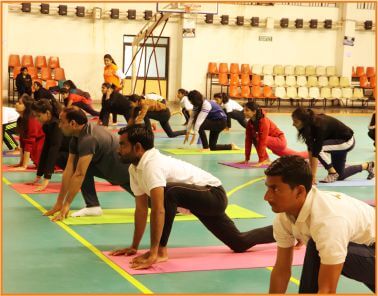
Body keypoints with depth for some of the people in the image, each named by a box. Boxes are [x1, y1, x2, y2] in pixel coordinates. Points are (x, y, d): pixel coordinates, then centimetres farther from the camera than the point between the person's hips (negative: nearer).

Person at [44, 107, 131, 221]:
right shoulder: (76, 138, -6)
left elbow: (79, 175, -35)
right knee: (79, 165, -6)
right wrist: (59, 203, -7)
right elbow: (69, 170, -5)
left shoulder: (88, 139, -34)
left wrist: (66, 206, -32)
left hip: (128, 170, -8)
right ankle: (92, 206, -4)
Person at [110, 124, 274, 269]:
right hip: (202, 197, 10)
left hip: (214, 194, -10)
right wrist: (134, 246, 4)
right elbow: (141, 208, 5)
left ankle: (161, 251, -22)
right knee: (239, 243, 19)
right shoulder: (134, 169, -2)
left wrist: (153, 253, -40)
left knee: (168, 192, -36)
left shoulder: (152, 165, -31)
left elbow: (158, 210, -39)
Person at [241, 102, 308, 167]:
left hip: (280, 141, -9)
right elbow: (248, 140, -7)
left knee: (257, 138, -30)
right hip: (274, 143, 9)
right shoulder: (250, 123, -9)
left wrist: (260, 161, -41)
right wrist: (247, 159, -10)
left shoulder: (263, 122, -33)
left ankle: (266, 159, -16)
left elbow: (263, 141, -38)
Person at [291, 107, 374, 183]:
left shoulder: (319, 126, -35)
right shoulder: (311, 124, -11)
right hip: (337, 140, 9)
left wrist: (313, 176, -38)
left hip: (347, 141, -9)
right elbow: (310, 148, -8)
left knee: (318, 147, -31)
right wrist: (310, 170, -11)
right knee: (340, 176, 13)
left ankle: (332, 173, -11)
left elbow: (316, 151, -37)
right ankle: (367, 166, 32)